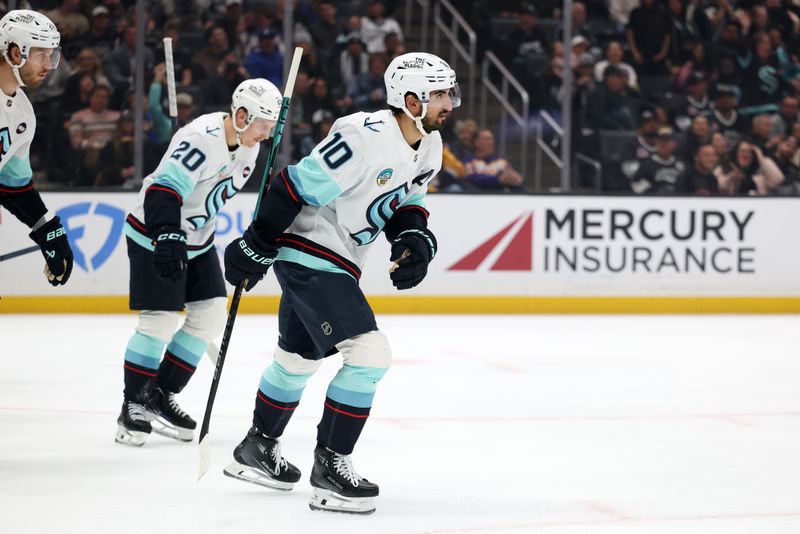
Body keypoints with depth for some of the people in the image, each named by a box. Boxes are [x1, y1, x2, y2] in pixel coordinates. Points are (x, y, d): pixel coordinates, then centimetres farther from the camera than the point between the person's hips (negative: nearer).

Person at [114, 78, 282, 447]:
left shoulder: (245, 143, 0)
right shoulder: (202, 140, -29)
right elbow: (162, 191, -36)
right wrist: (167, 238, -46)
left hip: (196, 239, 9)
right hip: (154, 235, -9)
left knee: (210, 316, 5)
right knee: (160, 320, -11)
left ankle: (160, 396, 15)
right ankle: (133, 407, 3)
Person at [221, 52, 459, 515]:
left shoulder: (429, 146, 1)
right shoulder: (366, 138, -28)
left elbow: (406, 200, 15)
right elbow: (297, 185, -24)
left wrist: (413, 240, -7)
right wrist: (256, 248, -18)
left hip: (337, 263, 10)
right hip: (306, 255, -10)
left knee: (300, 358, 24)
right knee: (369, 354, -17)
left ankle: (257, 449, 43)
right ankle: (330, 467, -8)